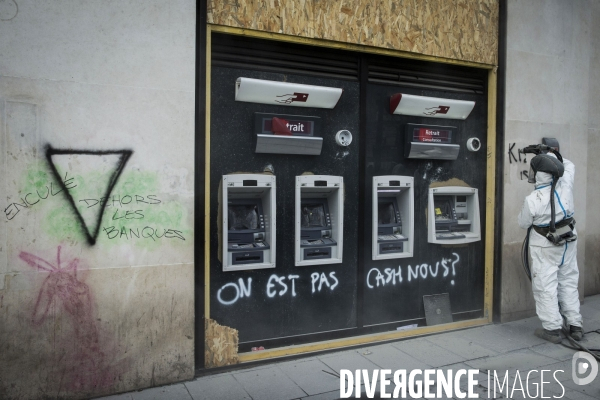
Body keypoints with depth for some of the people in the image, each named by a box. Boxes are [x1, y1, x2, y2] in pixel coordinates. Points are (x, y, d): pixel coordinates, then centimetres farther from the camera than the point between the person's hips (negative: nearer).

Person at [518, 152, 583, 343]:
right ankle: (576, 326, 25)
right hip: (568, 241, 6)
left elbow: (523, 224, -6)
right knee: (569, 282, 17)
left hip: (545, 246, -5)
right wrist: (553, 156, 19)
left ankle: (552, 329, 9)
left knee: (546, 286, 4)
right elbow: (569, 165, 12)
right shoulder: (565, 185, -12)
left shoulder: (532, 200, -24)